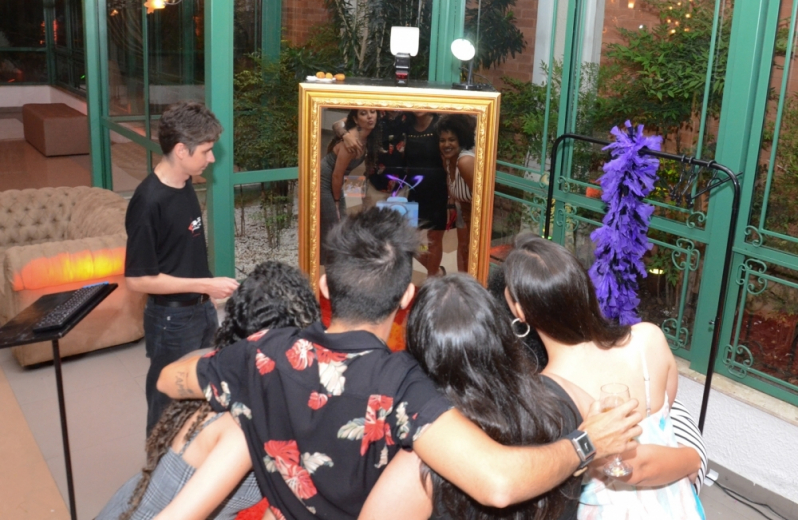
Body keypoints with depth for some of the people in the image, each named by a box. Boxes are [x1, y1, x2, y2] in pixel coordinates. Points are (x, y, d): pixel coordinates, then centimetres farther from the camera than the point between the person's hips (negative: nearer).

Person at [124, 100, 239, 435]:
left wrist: (206, 297, 15)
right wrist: (205, 285, -24)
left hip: (201, 310, 8)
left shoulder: (184, 186, 1)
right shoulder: (149, 202, -25)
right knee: (168, 402, 11)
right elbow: (137, 279, -23)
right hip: (171, 318, -8)